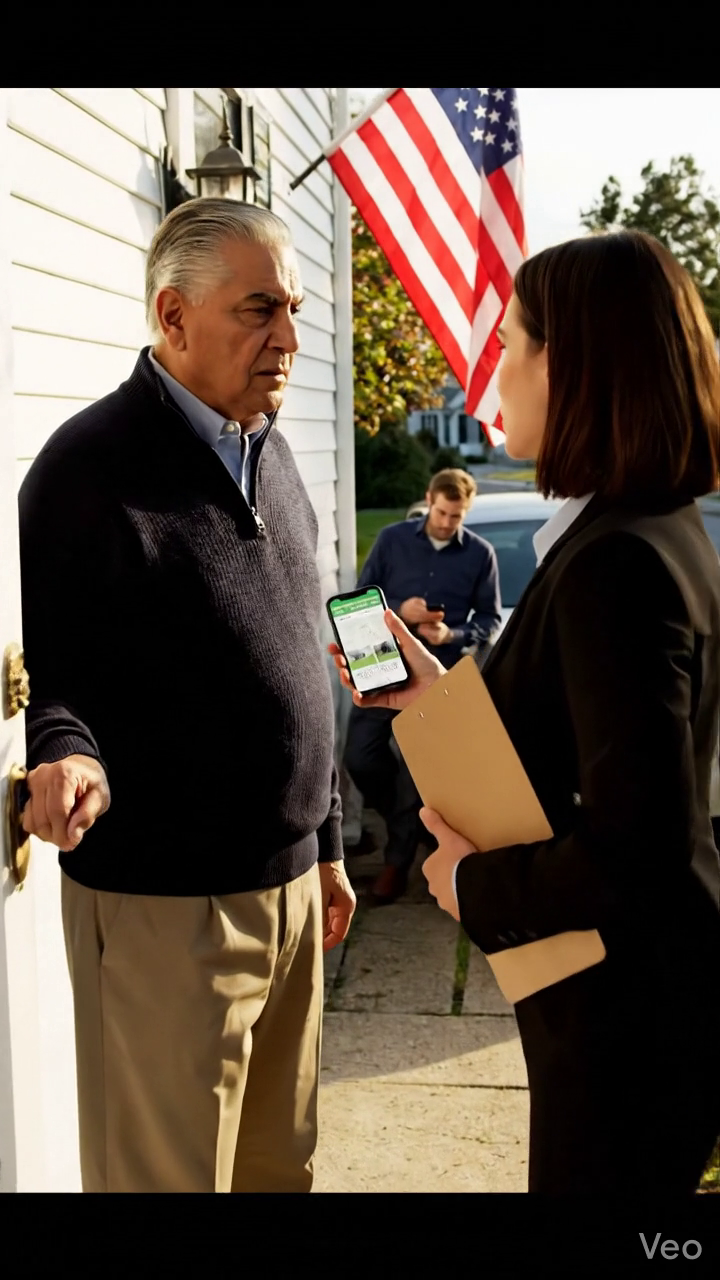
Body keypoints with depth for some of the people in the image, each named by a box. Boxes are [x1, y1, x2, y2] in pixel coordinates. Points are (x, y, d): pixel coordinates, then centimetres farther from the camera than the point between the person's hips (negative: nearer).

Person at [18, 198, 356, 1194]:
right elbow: (44, 664, -12)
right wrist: (67, 752, -35)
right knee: (170, 1171, 4)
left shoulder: (270, 454, 12)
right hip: (162, 900, -7)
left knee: (282, 1162, 16)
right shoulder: (91, 466, -12)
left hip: (288, 885, 7)